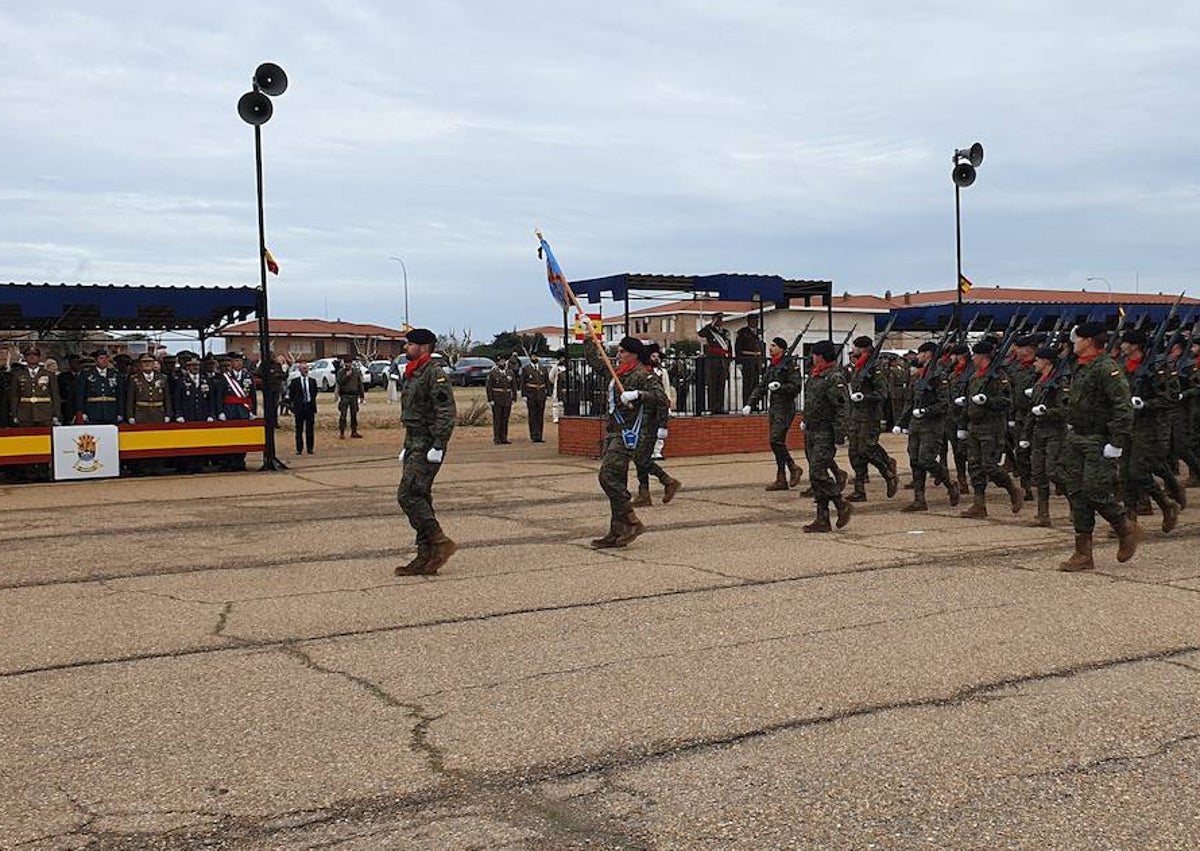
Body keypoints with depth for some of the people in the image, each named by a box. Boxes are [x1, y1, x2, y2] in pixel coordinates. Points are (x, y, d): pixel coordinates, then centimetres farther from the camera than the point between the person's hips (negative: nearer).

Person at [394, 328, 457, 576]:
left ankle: (441, 543, -7)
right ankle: (425, 557, 13)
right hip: (414, 444, 10)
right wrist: (407, 447, 23)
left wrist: (438, 446, -23)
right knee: (418, 498, 9)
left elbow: (446, 412, -20)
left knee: (408, 495, -14)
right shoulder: (413, 374, 18)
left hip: (427, 446, -10)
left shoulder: (434, 373, -13)